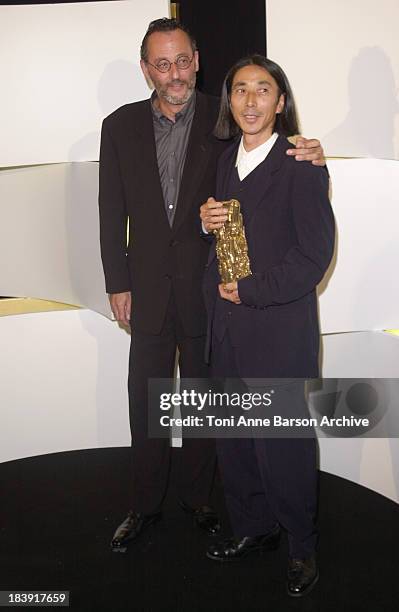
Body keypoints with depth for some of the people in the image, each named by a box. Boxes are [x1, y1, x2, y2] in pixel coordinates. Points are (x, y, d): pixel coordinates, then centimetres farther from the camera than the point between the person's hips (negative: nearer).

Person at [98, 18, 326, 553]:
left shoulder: (223, 121, -4)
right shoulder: (120, 126, 2)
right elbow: (112, 212, 4)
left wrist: (308, 159, -25)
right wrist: (117, 283, 1)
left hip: (207, 288, -1)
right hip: (148, 289, 2)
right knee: (146, 403, 12)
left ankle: (198, 498, 34)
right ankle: (145, 505, 31)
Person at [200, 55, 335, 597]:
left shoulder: (301, 165, -10)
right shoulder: (225, 160, 12)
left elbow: (314, 255, -14)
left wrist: (250, 290, -13)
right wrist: (207, 221, 2)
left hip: (279, 328, -6)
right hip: (227, 327, 7)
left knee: (283, 442, 2)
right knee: (233, 437, 14)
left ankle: (302, 547, 24)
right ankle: (253, 528, 35)